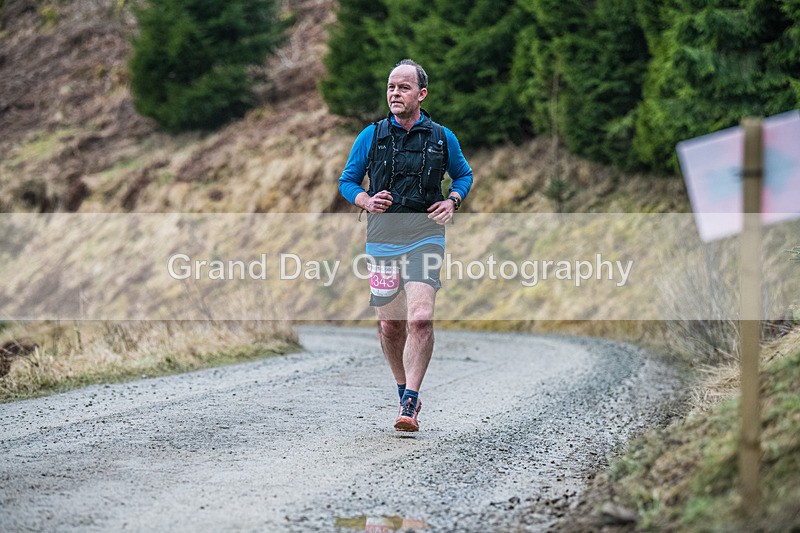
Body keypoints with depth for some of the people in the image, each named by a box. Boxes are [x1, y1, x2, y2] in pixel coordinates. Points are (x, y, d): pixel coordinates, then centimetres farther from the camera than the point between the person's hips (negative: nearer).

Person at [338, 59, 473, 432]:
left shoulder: (442, 138, 5)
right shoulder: (371, 136, 4)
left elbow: (464, 175, 20)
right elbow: (347, 180, 11)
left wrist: (452, 201, 0)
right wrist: (366, 201, -10)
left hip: (425, 237, -2)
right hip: (382, 239, 2)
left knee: (420, 319, -19)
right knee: (390, 325, 8)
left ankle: (409, 406, -16)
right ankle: (404, 390, 31)